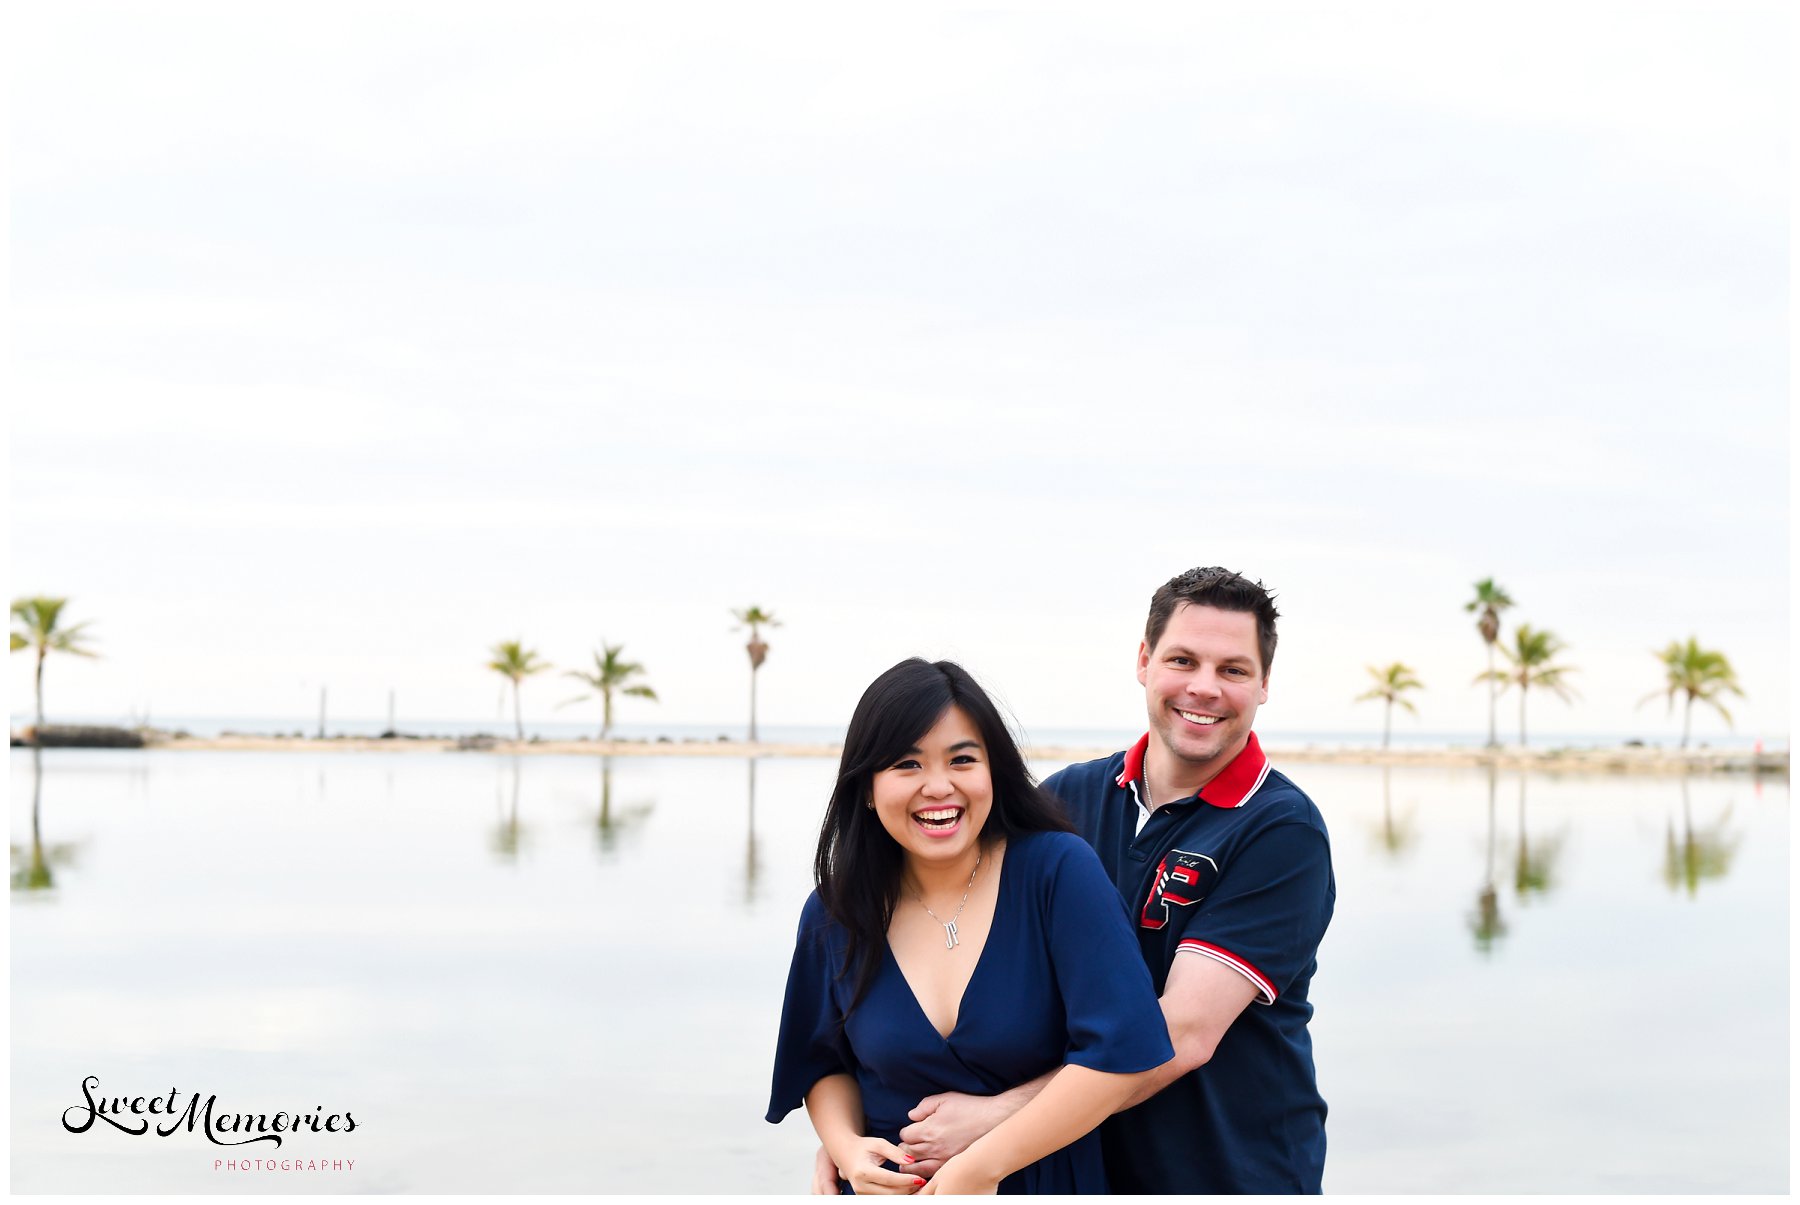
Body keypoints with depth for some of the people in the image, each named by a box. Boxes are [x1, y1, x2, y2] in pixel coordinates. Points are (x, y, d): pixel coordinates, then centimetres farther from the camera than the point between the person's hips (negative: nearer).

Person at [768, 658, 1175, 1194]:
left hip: (1047, 1183, -2)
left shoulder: (1059, 869, -19)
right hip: (890, 1190, 2)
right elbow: (825, 1064, 6)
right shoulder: (833, 915, -7)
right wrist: (847, 1147, -15)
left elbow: (1122, 1049, -25)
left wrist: (978, 1166, -24)